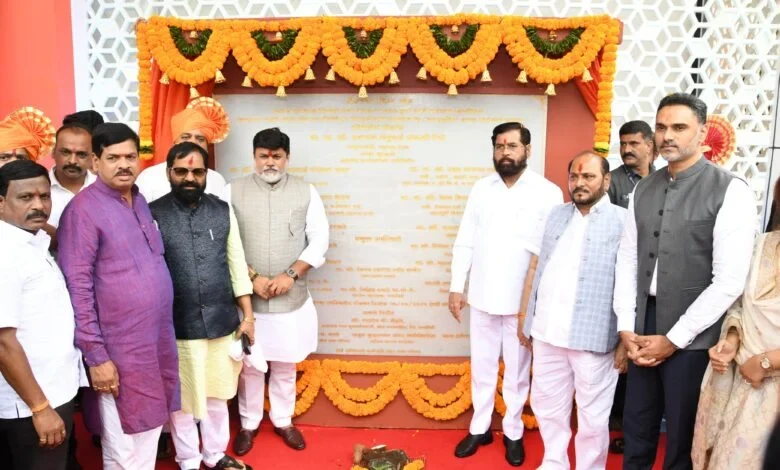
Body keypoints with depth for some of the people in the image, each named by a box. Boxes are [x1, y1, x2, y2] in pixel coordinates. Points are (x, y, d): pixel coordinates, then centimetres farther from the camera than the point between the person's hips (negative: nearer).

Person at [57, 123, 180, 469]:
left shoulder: (140, 201, 10)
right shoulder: (84, 209, -13)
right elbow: (77, 287, -16)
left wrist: (164, 337, 15)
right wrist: (96, 355, -17)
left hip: (159, 341, 7)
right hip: (121, 351, -7)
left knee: (149, 432, 20)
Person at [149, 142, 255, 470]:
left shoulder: (223, 211, 2)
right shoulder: (154, 215, -7)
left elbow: (237, 265, 6)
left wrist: (248, 316, 4)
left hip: (222, 322, 3)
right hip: (178, 327, -3)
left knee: (218, 393, 18)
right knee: (182, 398, 14)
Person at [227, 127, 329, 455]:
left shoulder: (306, 191, 1)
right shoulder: (234, 191, -2)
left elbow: (320, 240, -2)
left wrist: (291, 274, -13)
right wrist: (252, 277, -14)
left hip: (292, 298, 1)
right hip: (247, 298, 0)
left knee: (285, 365, 15)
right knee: (249, 365, 12)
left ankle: (283, 421, 35)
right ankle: (248, 423, 33)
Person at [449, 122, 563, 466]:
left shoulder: (548, 192, -7)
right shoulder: (481, 189, 3)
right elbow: (465, 242, 6)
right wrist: (456, 287, 3)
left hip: (522, 299, -3)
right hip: (482, 296, 3)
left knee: (517, 370, 12)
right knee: (481, 367, 14)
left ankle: (513, 432, 29)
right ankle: (479, 427, 30)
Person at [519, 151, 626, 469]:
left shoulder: (623, 221, -5)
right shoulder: (556, 215, 12)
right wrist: (525, 318, 14)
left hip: (593, 338, -5)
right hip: (547, 333, 6)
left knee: (592, 418, 9)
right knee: (546, 407, 18)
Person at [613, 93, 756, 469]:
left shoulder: (730, 192, -10)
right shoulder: (644, 190, 6)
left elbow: (729, 282, -15)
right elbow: (627, 260, 7)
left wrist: (674, 339, -12)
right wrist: (626, 328, -1)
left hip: (691, 339, -4)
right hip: (643, 329, 5)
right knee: (636, 431, 16)